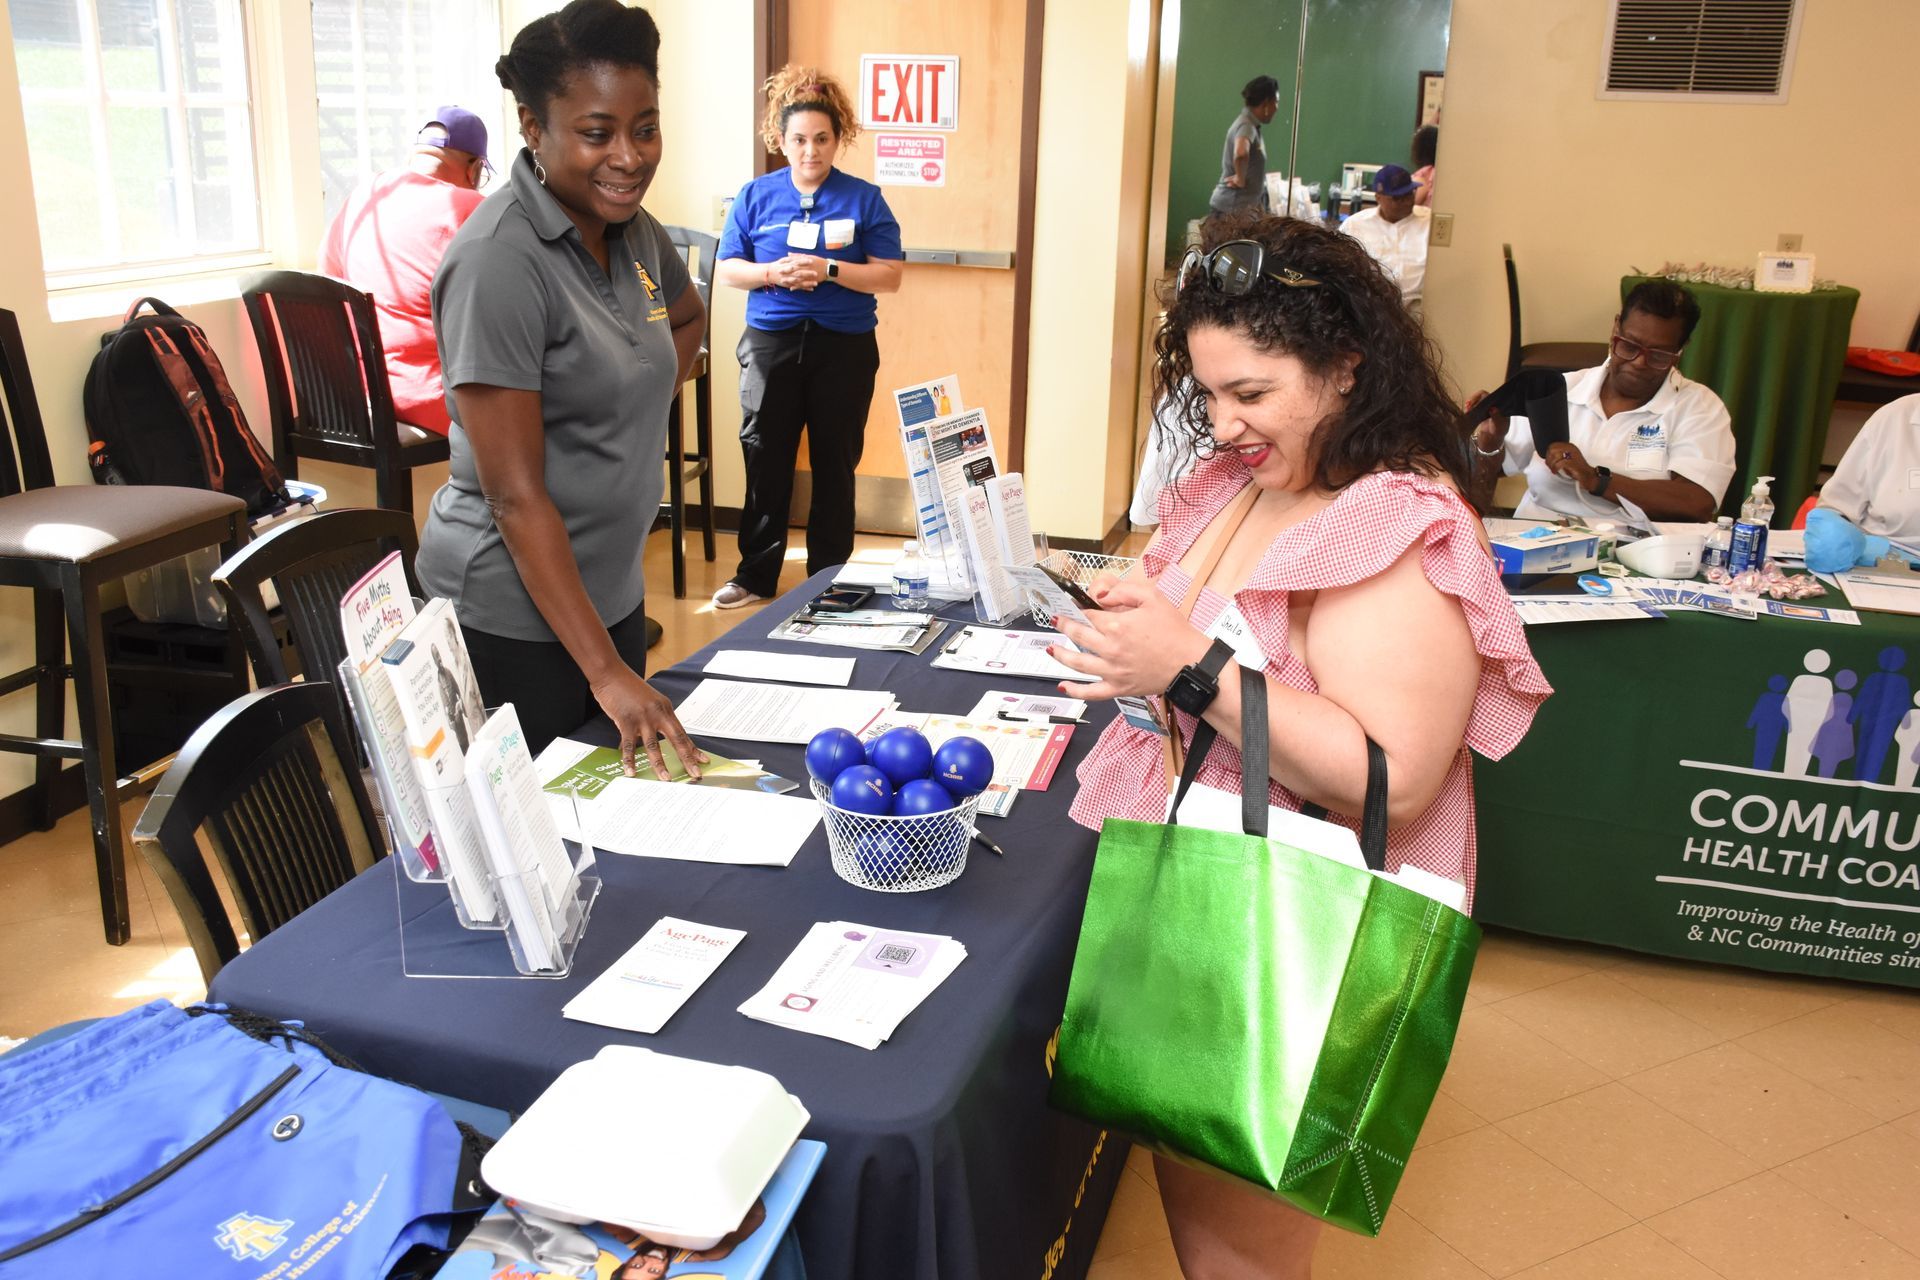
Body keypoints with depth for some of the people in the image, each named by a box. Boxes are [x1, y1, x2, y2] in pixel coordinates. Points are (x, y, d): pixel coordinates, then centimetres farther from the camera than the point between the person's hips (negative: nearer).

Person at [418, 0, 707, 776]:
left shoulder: (631, 229, 2)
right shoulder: (500, 262, -20)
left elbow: (686, 318, 26)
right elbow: (515, 495, -23)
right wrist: (605, 671, -26)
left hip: (610, 589, 8)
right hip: (513, 612, -7)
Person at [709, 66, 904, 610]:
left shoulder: (864, 199, 0)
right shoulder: (756, 196, 5)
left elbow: (889, 276, -4)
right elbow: (727, 269, 5)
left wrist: (829, 270, -19)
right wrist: (773, 273, -15)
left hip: (844, 347, -1)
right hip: (771, 343, 1)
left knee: (835, 465, 7)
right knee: (765, 462, 5)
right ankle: (755, 575, 17)